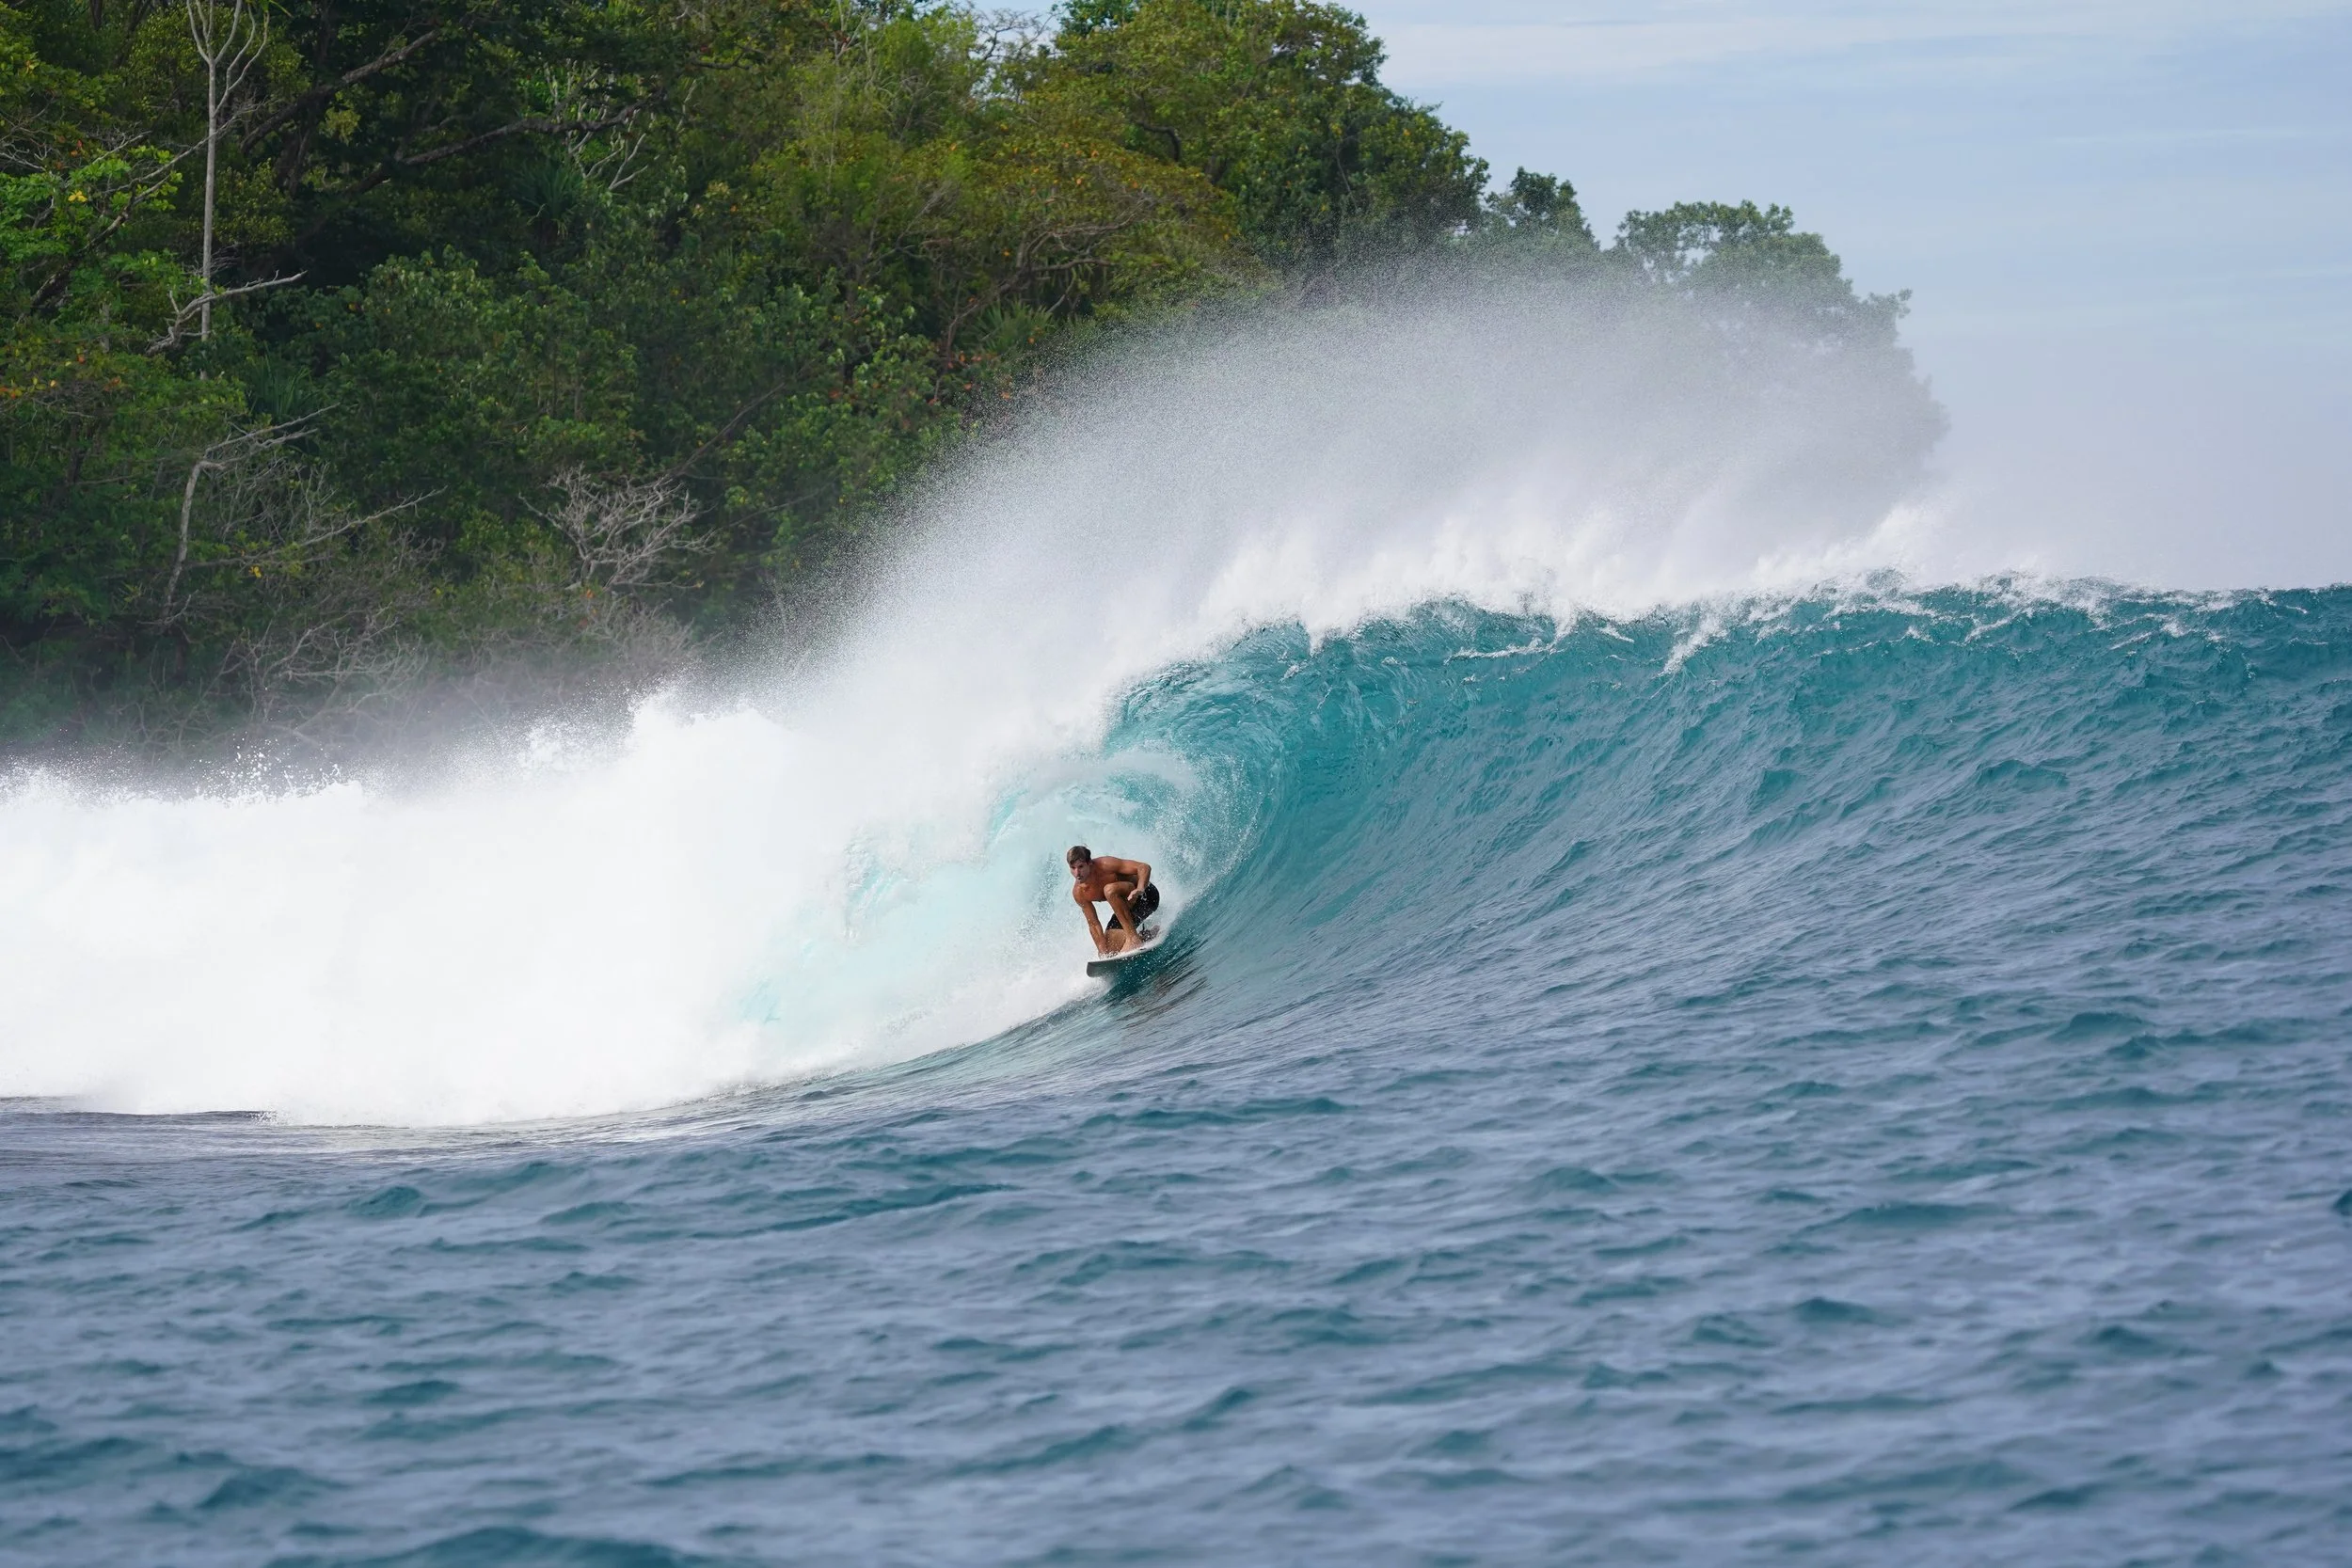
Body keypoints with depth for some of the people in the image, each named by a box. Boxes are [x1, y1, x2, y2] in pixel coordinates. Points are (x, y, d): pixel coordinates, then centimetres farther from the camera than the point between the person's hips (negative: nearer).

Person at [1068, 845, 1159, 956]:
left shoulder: (1105, 865, -28)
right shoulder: (1078, 893, -13)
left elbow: (1144, 867, -30)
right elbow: (1093, 925, -7)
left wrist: (1140, 889, -50)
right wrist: (1104, 953, -15)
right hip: (1127, 906, 7)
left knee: (1109, 890, -34)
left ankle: (1133, 937, -29)